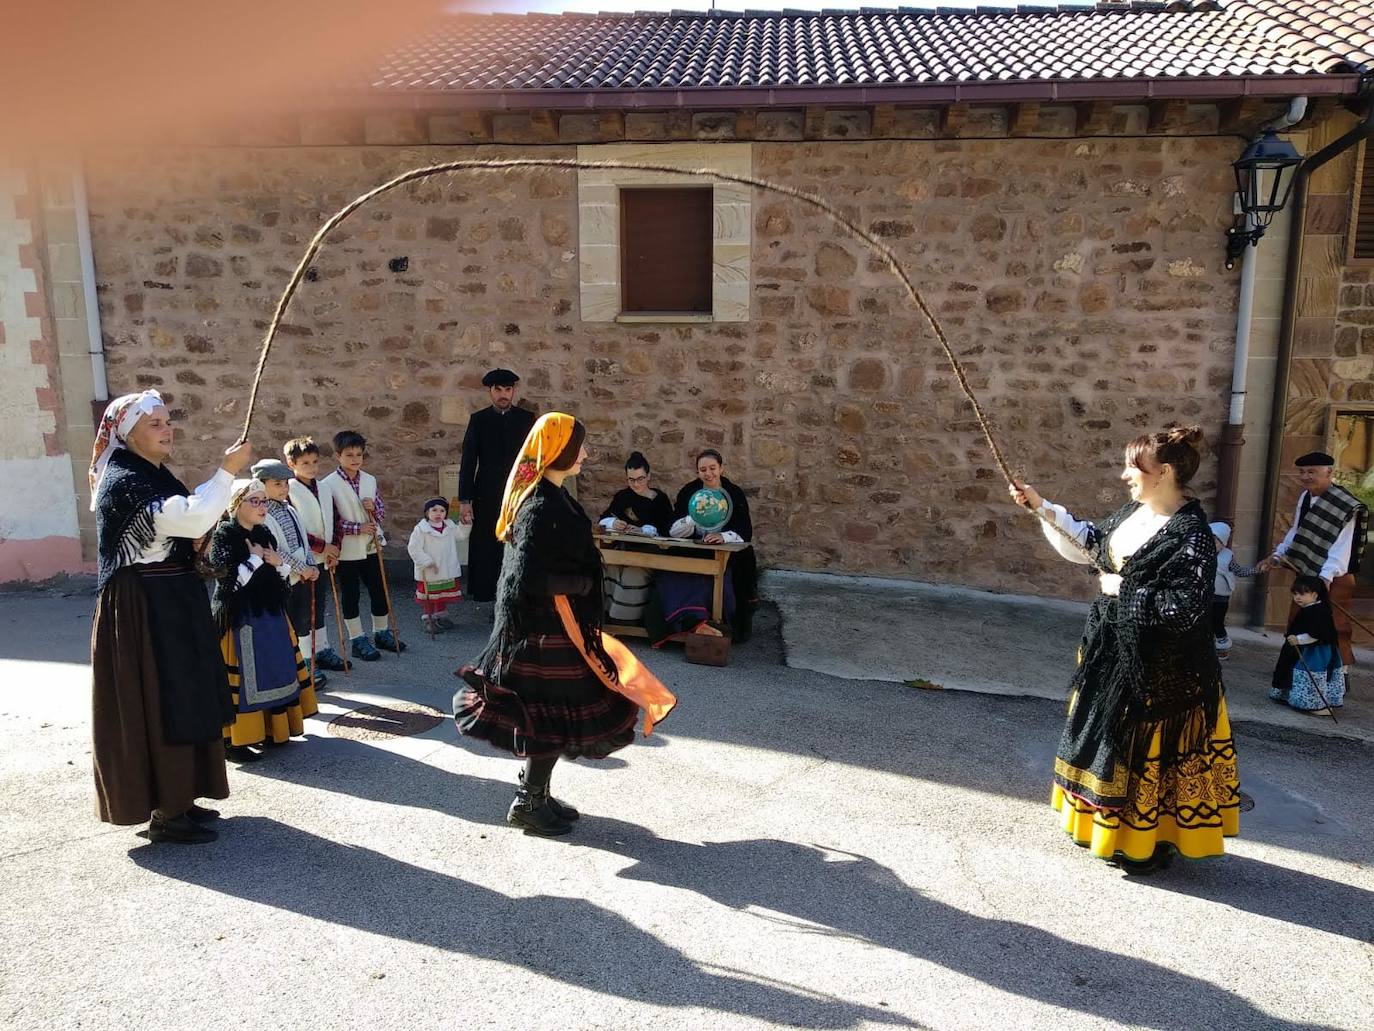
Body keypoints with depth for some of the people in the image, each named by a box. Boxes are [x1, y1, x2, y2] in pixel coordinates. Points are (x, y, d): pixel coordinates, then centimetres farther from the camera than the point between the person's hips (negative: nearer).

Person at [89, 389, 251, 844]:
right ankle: (165, 814, 8)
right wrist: (227, 470, -24)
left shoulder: (153, 476, 13)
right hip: (144, 608, -10)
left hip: (170, 603, 10)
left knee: (179, 700, 15)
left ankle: (175, 799, 26)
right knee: (160, 704, -3)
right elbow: (192, 520, -30)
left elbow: (180, 525, 21)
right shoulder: (125, 481, -18)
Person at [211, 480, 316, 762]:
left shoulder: (264, 534, 8)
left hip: (269, 614, 7)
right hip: (239, 618, -7)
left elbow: (279, 577, 18)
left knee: (272, 671, 13)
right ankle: (233, 740, 6)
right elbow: (232, 581, -20)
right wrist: (256, 558, -13)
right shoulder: (224, 535, -12)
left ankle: (270, 728, 26)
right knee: (243, 675, -4)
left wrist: (279, 563, -3)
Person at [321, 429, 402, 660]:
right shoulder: (328, 484, -11)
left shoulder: (370, 480, 4)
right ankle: (357, 640, 18)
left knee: (379, 590, 13)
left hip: (371, 546, 5)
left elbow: (383, 510, 11)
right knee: (350, 595, 7)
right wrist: (357, 528, -17)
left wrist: (374, 508, -11)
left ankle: (381, 633, 30)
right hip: (347, 549, -5)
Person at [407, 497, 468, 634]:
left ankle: (440, 616, 34)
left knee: (444, 595, 18)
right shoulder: (421, 529, -15)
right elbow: (414, 548, -16)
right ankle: (427, 619, 15)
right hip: (428, 573, -6)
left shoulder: (450, 526, 3)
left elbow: (460, 535, 17)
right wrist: (427, 563, -19)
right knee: (428, 597, 4)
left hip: (447, 570, 6)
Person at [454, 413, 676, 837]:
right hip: (546, 627, -10)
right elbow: (529, 577, -26)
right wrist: (584, 584, -15)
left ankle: (535, 794, 33)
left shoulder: (551, 497, 7)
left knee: (553, 716, 19)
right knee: (555, 717, 3)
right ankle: (528, 804, 19)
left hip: (556, 623, 10)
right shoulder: (542, 508, -23)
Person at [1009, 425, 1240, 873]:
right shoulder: (1134, 511, 2)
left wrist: (1123, 590, -18)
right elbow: (1090, 544, 15)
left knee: (1147, 749, 5)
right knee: (1108, 737, 20)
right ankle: (1109, 826, 38)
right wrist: (1041, 507, 10)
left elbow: (1186, 607, -27)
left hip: (1158, 667, -9)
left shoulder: (1191, 534, -23)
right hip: (1113, 651, 9)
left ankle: (1151, 842, 25)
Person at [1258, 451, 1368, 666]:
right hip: (1306, 573, 8)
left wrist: (1326, 577, -35)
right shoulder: (1305, 497, 7)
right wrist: (1277, 556, 5)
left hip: (1334, 579, -8)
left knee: (1334, 629, -6)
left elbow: (1342, 545, -26)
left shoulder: (1345, 505, -18)